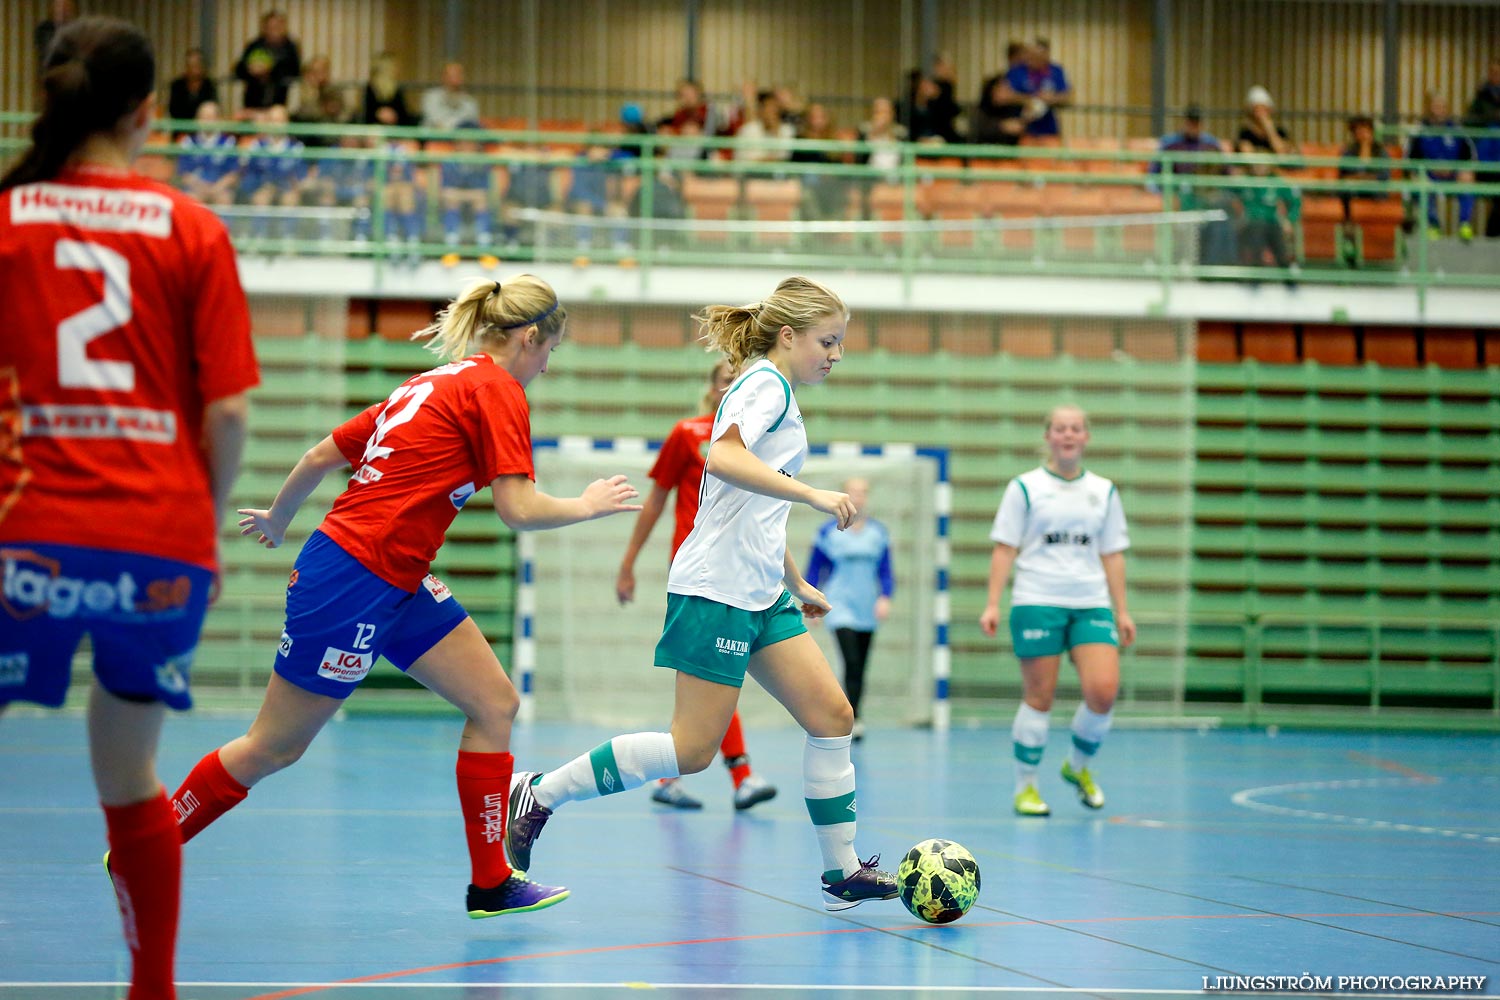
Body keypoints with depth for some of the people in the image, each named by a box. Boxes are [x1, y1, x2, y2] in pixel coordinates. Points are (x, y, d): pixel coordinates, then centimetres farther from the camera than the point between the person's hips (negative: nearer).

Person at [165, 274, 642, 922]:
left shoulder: (434, 385, 17)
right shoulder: (497, 390, -9)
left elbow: (322, 456, 20)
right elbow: (519, 509, -16)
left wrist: (278, 520, 33)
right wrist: (588, 506, 1)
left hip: (397, 586, 10)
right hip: (355, 579, -10)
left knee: (495, 703, 5)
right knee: (274, 748, 0)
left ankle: (491, 883, 7)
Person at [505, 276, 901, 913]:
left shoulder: (771, 391, 22)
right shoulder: (767, 383, -8)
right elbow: (723, 458, -28)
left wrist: (796, 584, 35)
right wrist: (813, 494, -28)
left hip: (760, 595, 10)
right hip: (717, 591, -10)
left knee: (832, 717, 3)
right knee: (693, 749, -9)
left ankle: (843, 873, 6)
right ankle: (540, 794, -1)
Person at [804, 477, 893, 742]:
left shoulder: (879, 532, 7)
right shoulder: (829, 531, 0)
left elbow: (885, 571, 10)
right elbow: (814, 570, 6)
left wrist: (885, 597, -6)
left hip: (868, 611, 4)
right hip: (840, 606, -4)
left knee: (860, 668, 6)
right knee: (851, 663, -20)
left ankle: (852, 722, 16)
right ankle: (853, 720, -23)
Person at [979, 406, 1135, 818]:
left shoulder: (1103, 491, 13)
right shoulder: (1025, 487, 4)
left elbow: (1112, 555, 15)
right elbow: (1004, 548, 2)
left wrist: (1121, 611, 10)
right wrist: (993, 604, -6)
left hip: (1092, 603, 3)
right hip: (1037, 602, -3)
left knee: (1103, 691, -12)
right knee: (1039, 697, -3)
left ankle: (1079, 766, 13)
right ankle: (1025, 787, 10)